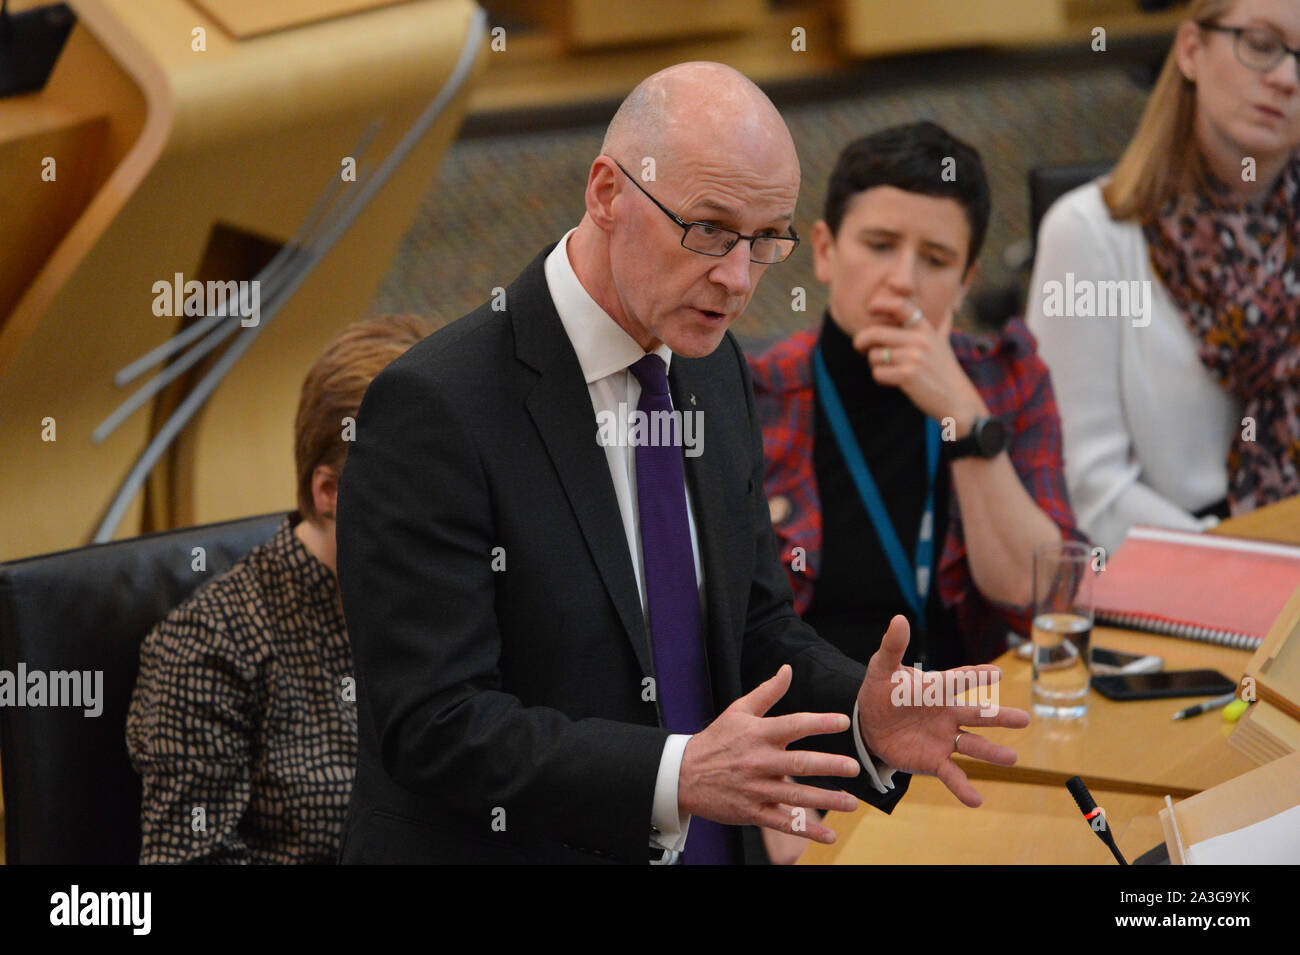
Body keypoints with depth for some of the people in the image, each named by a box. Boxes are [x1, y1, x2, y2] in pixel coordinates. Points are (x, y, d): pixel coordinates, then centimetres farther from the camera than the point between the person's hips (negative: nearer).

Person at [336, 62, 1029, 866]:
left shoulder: (718, 373, 2)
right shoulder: (437, 407, -20)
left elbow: (758, 636, 7)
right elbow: (433, 723, -24)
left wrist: (864, 717, -13)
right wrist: (677, 776, -34)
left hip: (710, 846, 6)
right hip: (502, 846, -6)